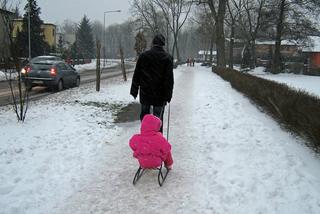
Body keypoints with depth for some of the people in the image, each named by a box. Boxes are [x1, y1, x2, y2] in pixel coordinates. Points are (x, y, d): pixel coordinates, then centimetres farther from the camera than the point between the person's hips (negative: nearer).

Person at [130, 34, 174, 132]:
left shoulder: (143, 56, 2)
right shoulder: (167, 58, -3)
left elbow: (136, 75, 3)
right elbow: (169, 79, -4)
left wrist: (134, 90, 9)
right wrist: (168, 95, 0)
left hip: (145, 93, 2)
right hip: (160, 95, -2)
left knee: (144, 115, 16)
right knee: (158, 118, 4)